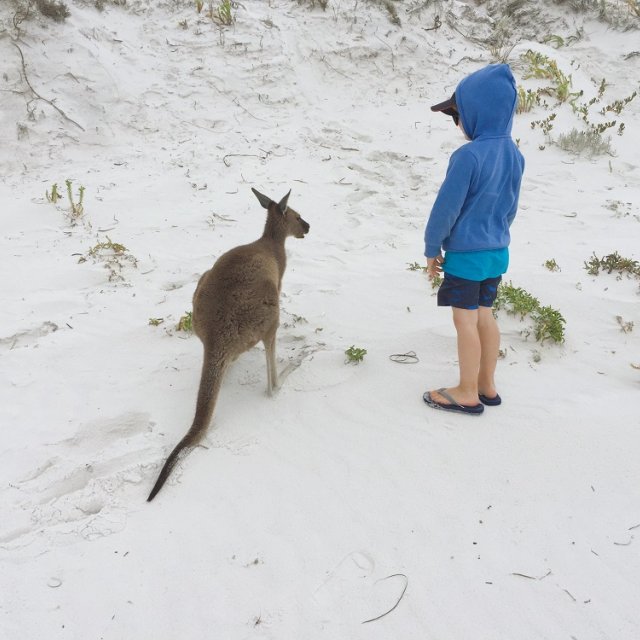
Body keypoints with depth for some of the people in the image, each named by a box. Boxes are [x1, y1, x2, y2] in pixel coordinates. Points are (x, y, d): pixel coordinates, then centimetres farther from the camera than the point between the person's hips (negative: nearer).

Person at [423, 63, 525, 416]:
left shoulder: (467, 155, -21)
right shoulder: (514, 154, 4)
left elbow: (446, 209, -17)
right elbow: (510, 207, 13)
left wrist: (431, 248, -5)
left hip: (465, 253, -8)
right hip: (497, 251, 8)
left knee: (466, 320, 3)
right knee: (484, 315, 16)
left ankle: (468, 393, 15)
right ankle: (486, 386, 28)